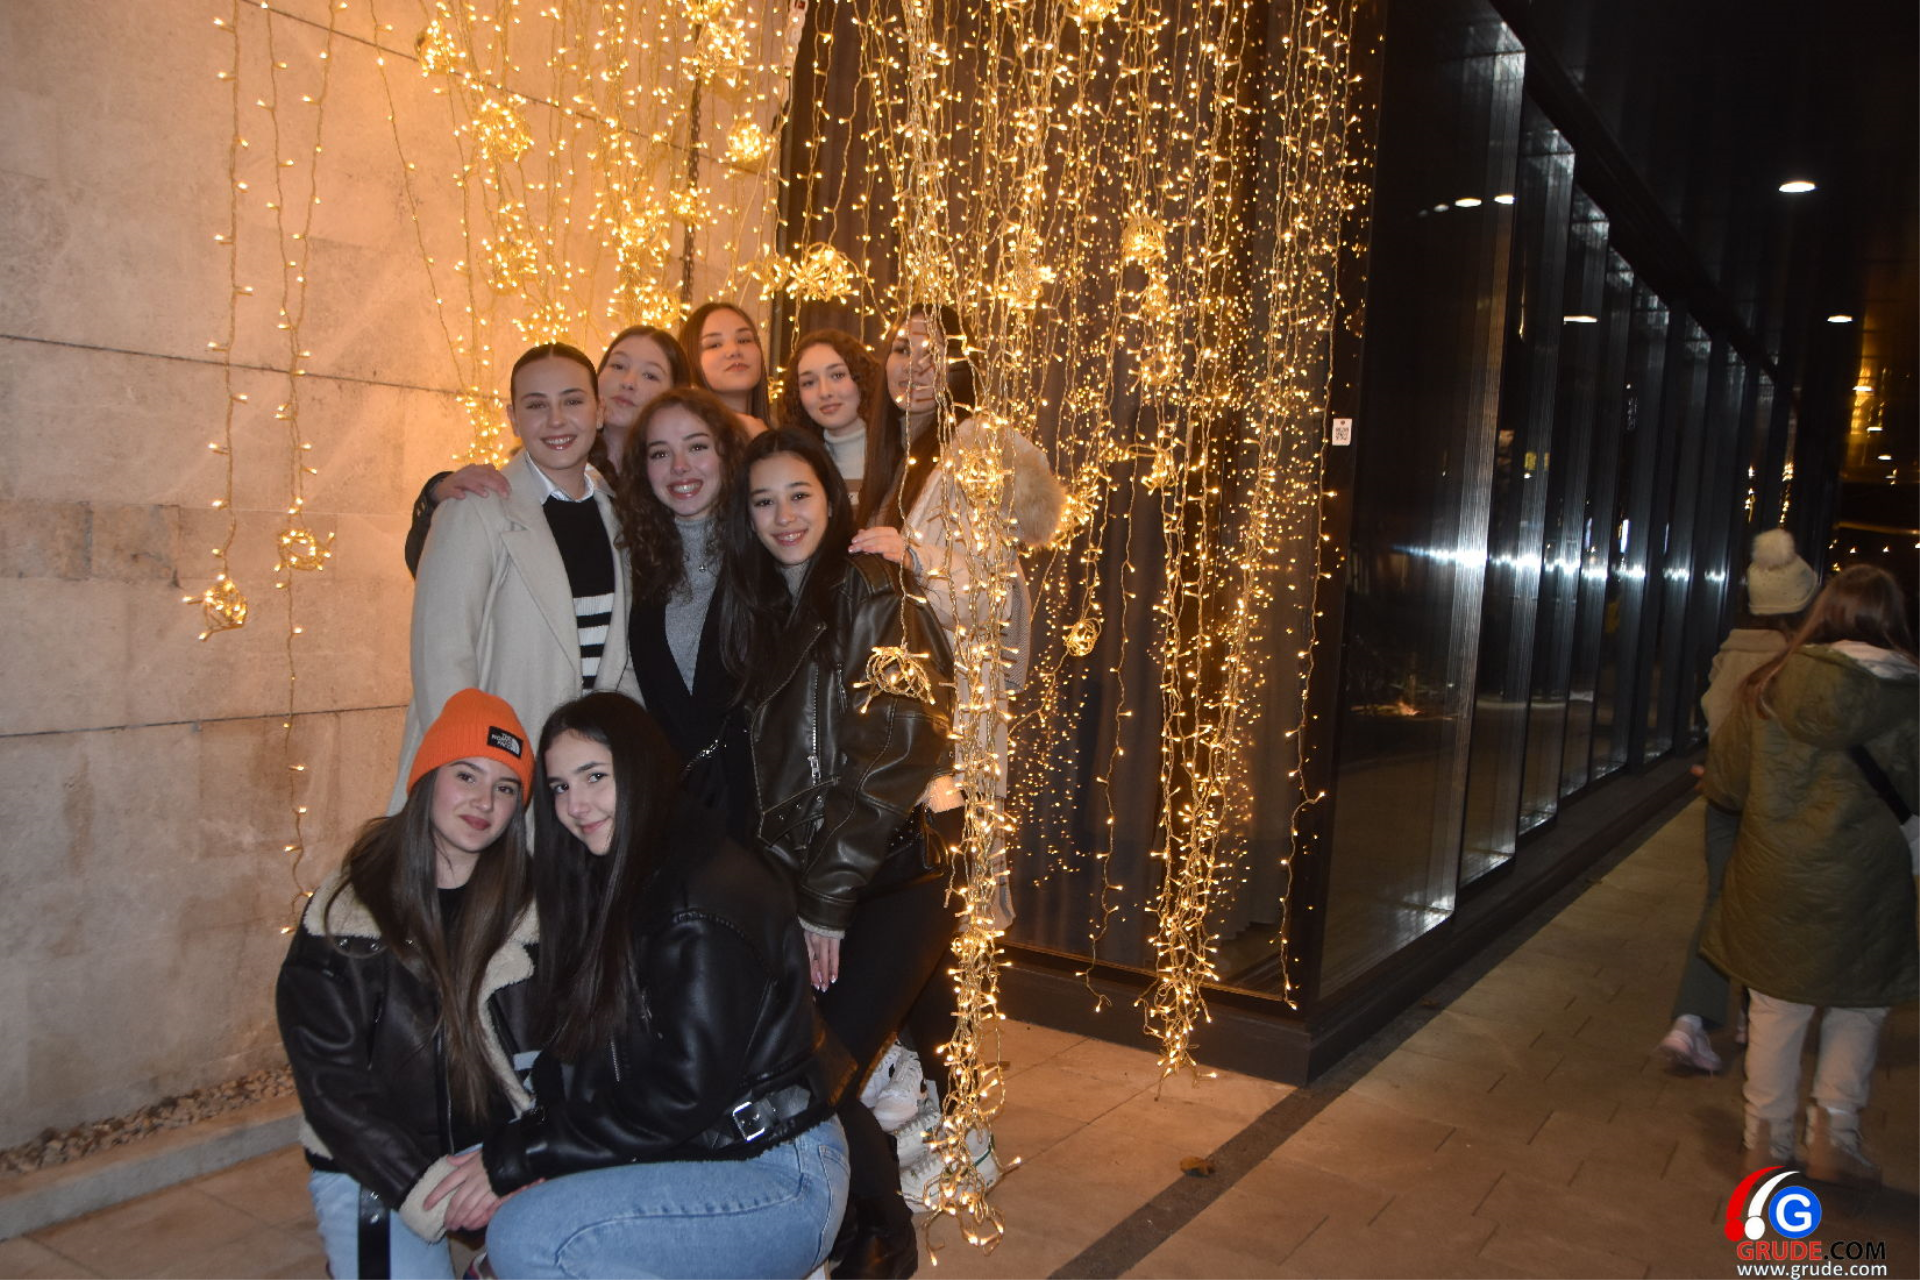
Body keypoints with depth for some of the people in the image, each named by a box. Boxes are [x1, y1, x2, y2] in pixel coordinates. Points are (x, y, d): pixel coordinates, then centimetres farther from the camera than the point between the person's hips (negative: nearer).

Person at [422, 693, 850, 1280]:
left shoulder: (703, 907, -19)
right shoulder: (618, 886, 10)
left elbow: (682, 1094, -21)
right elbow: (576, 1066, 9)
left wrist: (519, 1155, -15)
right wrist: (516, 1155, -8)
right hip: (694, 1158, 9)